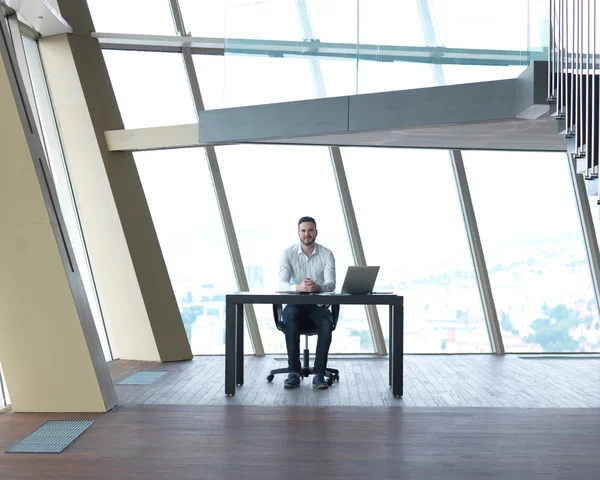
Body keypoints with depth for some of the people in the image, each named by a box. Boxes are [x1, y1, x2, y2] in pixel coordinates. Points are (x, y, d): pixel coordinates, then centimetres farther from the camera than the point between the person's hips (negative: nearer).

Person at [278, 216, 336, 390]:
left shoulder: (327, 254, -4)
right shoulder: (288, 253, -4)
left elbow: (331, 284, -15)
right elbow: (282, 283, -16)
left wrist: (317, 287, -40)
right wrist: (298, 287, -39)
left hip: (318, 305, 1)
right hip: (295, 304, 0)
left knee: (327, 324, -32)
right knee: (290, 321, -35)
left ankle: (319, 374, -24)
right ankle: (294, 373, -25)